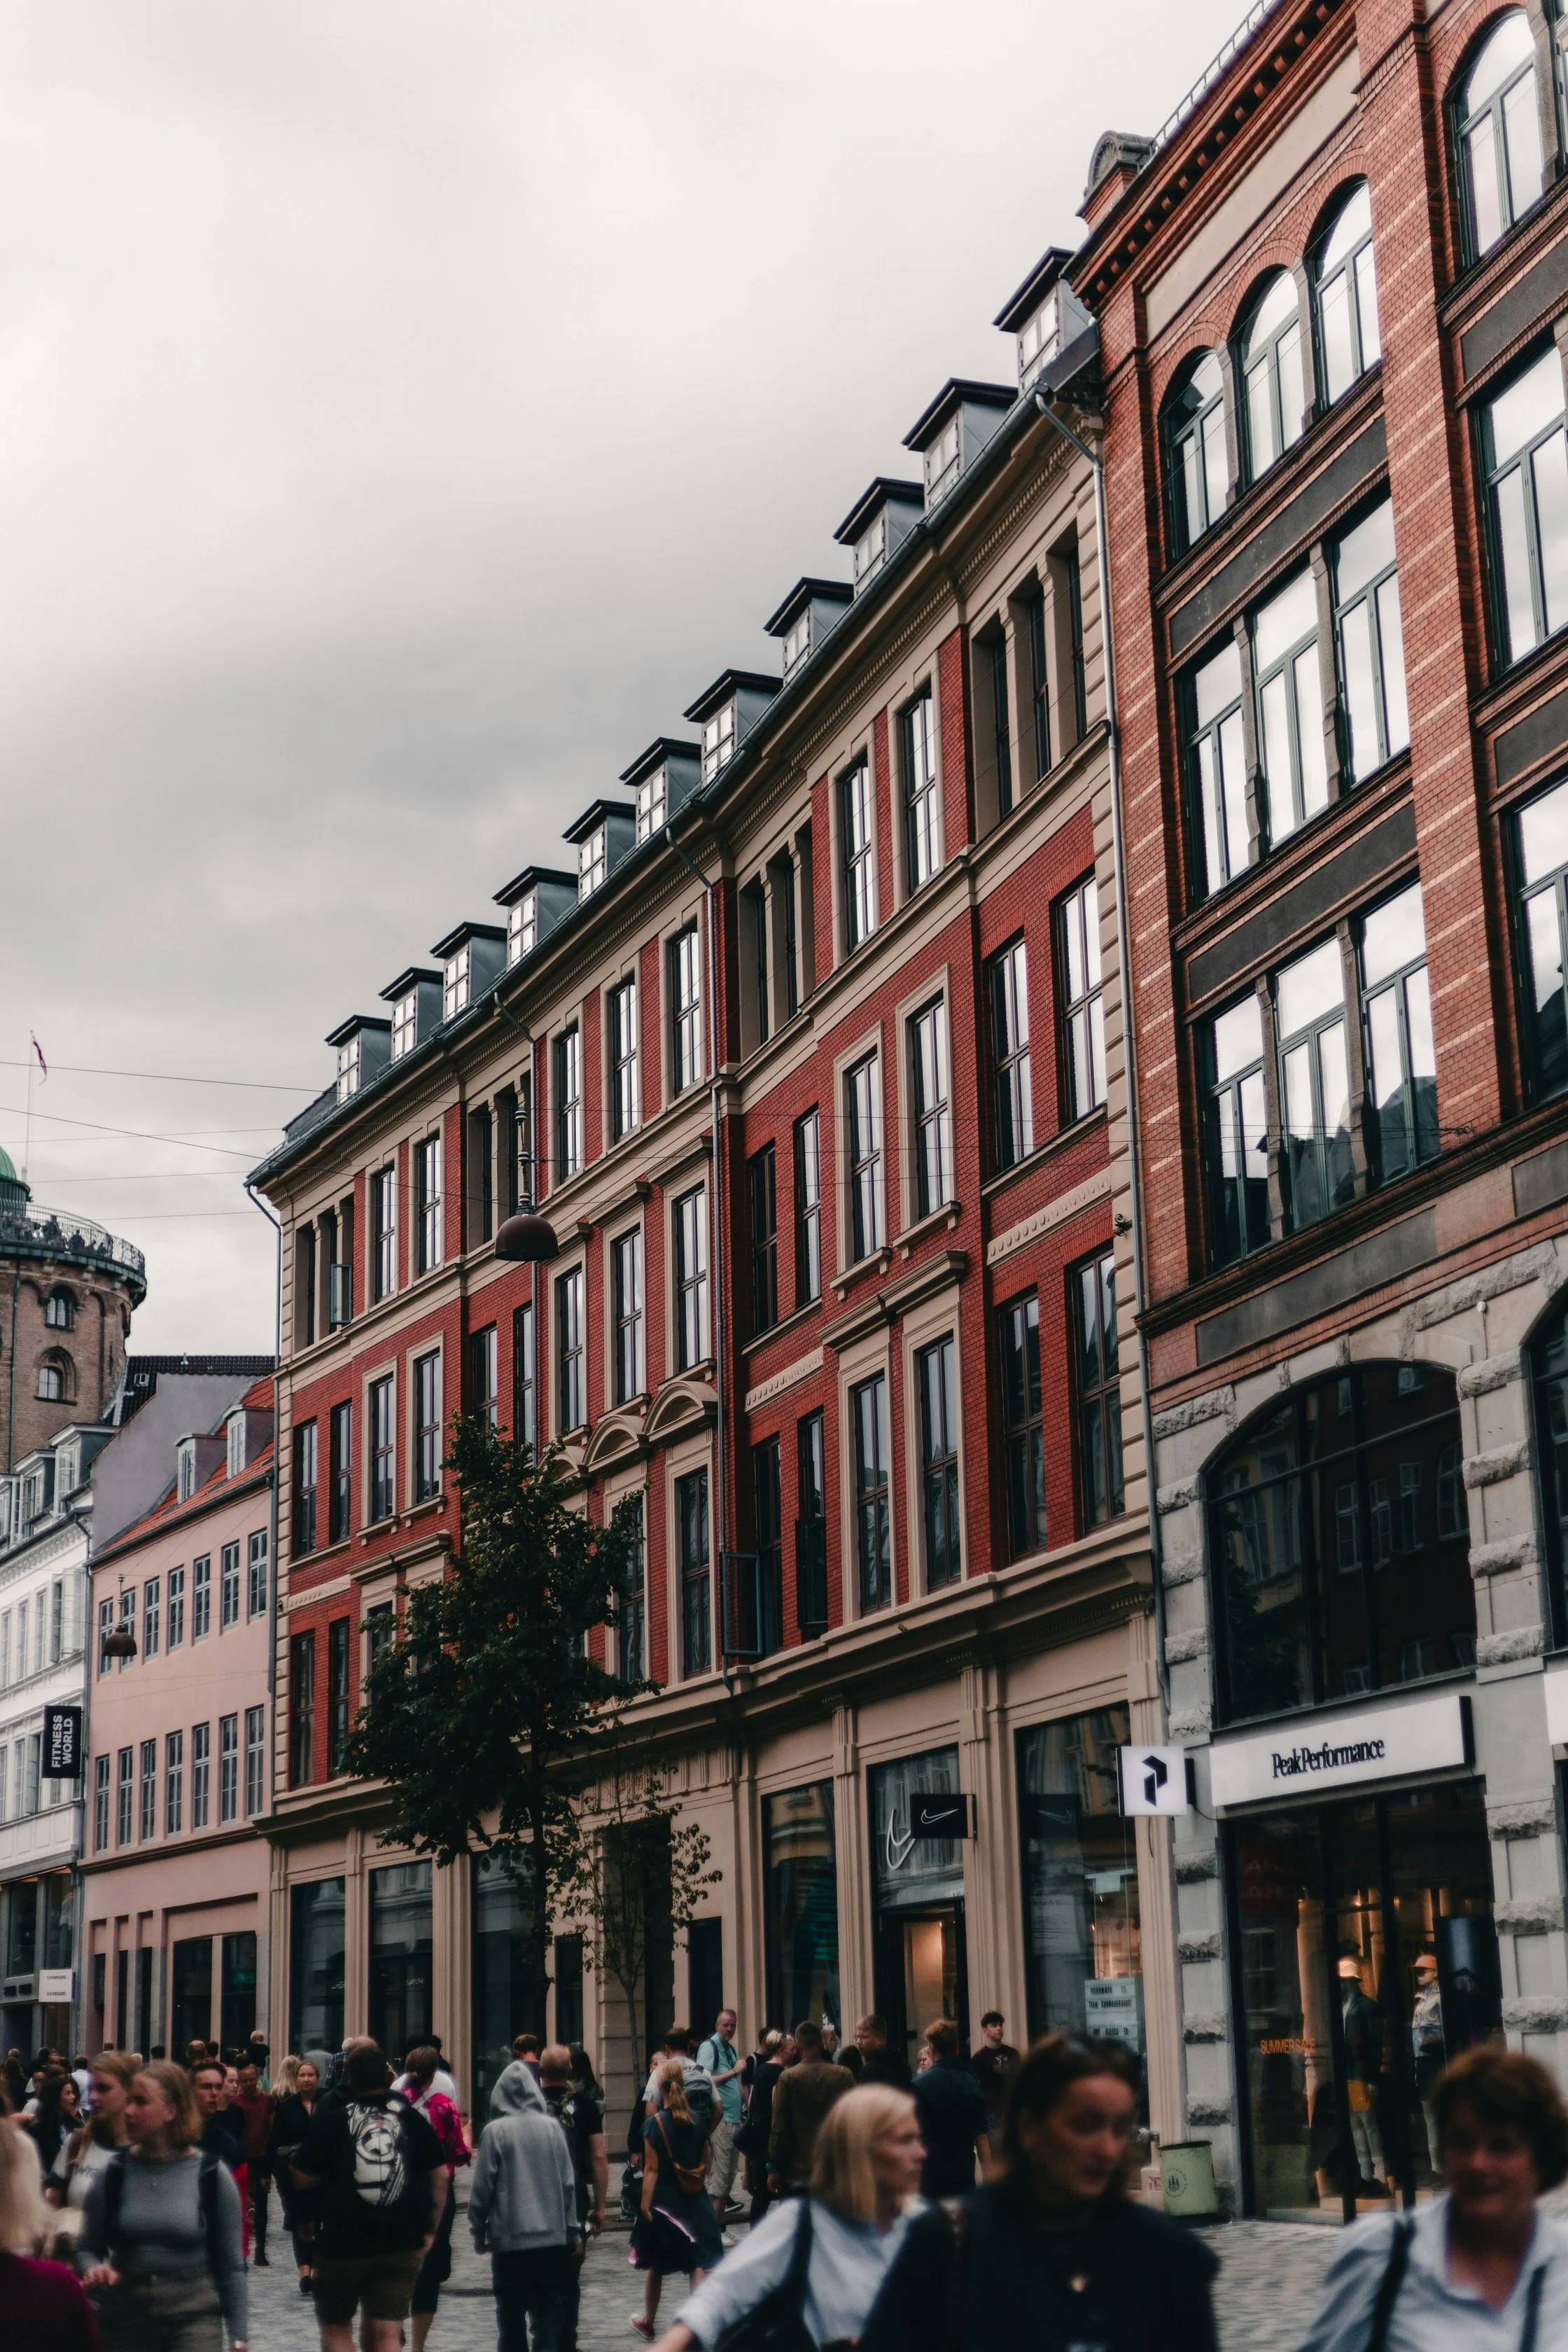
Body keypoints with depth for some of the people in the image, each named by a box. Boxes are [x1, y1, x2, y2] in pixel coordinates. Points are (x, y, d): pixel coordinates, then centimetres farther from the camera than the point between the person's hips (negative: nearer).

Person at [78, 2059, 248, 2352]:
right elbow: (87, 2248, 9)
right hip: (123, 2319, 2)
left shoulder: (212, 2175, -5)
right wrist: (94, 2270, -14)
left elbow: (230, 2266, 1)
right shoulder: (113, 2174, -1)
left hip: (193, 2318, -2)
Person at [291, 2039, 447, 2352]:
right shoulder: (411, 2117, 0)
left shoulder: (330, 2117, -9)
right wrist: (430, 2229, 12)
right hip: (402, 2243, 2)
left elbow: (303, 2180, -6)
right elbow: (440, 2175, 5)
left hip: (341, 2243, -2)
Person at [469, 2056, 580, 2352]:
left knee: (511, 2315, 8)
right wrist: (570, 2229, 12)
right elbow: (568, 2183, 4)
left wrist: (479, 2230, 7)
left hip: (510, 2238, -2)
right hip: (552, 2236, 2)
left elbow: (483, 2186, -5)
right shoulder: (552, 2127, 0)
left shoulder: (495, 2131, -8)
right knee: (550, 2312, 8)